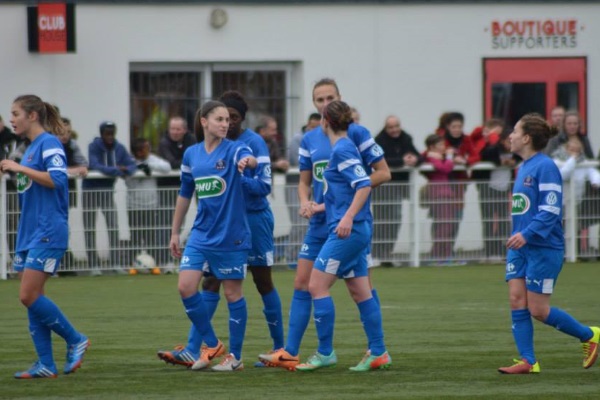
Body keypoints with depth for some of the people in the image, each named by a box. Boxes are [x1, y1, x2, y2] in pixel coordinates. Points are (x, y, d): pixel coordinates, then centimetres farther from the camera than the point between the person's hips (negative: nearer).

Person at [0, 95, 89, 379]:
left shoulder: (49, 143, -9)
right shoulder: (31, 147, 18)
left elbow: (56, 179, -24)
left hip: (48, 233, -10)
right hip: (29, 233, 10)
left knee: (29, 296, -14)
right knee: (31, 299, 5)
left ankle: (75, 341, 0)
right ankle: (45, 364, 6)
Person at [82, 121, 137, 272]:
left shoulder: (119, 148, -2)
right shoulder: (94, 147, -15)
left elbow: (132, 165, -4)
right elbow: (95, 166, -29)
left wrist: (126, 170, -28)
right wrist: (117, 170, -33)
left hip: (107, 189, 3)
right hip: (91, 190, -3)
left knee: (113, 226, -5)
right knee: (90, 228, 2)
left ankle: (115, 263, -2)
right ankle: (93, 265, 7)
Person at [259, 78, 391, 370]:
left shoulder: (356, 133, -6)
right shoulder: (310, 140, 10)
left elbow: (383, 173, -6)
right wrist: (305, 202, -4)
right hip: (320, 223, 6)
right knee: (302, 284, 1)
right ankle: (290, 352, 2)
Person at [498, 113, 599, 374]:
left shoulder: (545, 167, -14)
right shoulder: (523, 168, 13)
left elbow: (550, 210, -21)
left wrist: (526, 234, -29)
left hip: (544, 248, -9)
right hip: (520, 247, 9)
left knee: (538, 310, -5)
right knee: (517, 301, -2)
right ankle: (528, 361, 0)